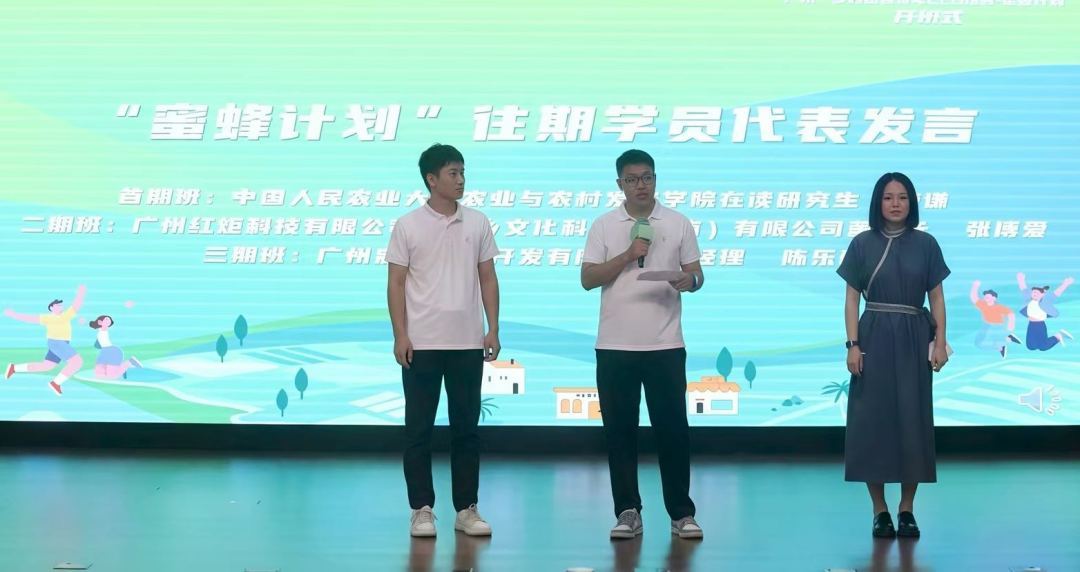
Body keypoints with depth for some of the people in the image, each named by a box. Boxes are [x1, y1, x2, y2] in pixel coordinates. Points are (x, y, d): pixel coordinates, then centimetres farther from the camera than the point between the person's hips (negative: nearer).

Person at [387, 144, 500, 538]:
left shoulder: (478, 224, 6)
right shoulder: (407, 227, -1)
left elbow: (487, 279, 8)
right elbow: (396, 284, -1)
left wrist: (493, 330, 1)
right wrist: (400, 335, -9)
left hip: (467, 343, 2)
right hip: (421, 343, -2)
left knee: (466, 427, 6)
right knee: (419, 429, 2)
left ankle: (466, 509, 13)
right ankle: (422, 509, 9)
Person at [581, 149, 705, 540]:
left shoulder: (678, 224, 6)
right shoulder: (604, 227, 5)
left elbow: (696, 274, 6)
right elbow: (588, 279, -1)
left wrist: (688, 281, -18)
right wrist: (628, 255, -12)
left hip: (665, 345, -1)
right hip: (614, 346, 1)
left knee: (672, 427, 1)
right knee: (620, 430, 3)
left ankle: (682, 513, 8)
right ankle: (628, 512, 11)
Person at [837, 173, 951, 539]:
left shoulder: (925, 244, 4)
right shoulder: (862, 244, 2)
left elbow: (936, 297, 5)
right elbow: (852, 298, 1)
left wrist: (941, 341, -5)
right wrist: (853, 344, -7)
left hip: (912, 340, 0)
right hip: (874, 338, 0)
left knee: (912, 420, 1)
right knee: (872, 420, -2)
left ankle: (907, 509, 11)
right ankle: (880, 510, 6)